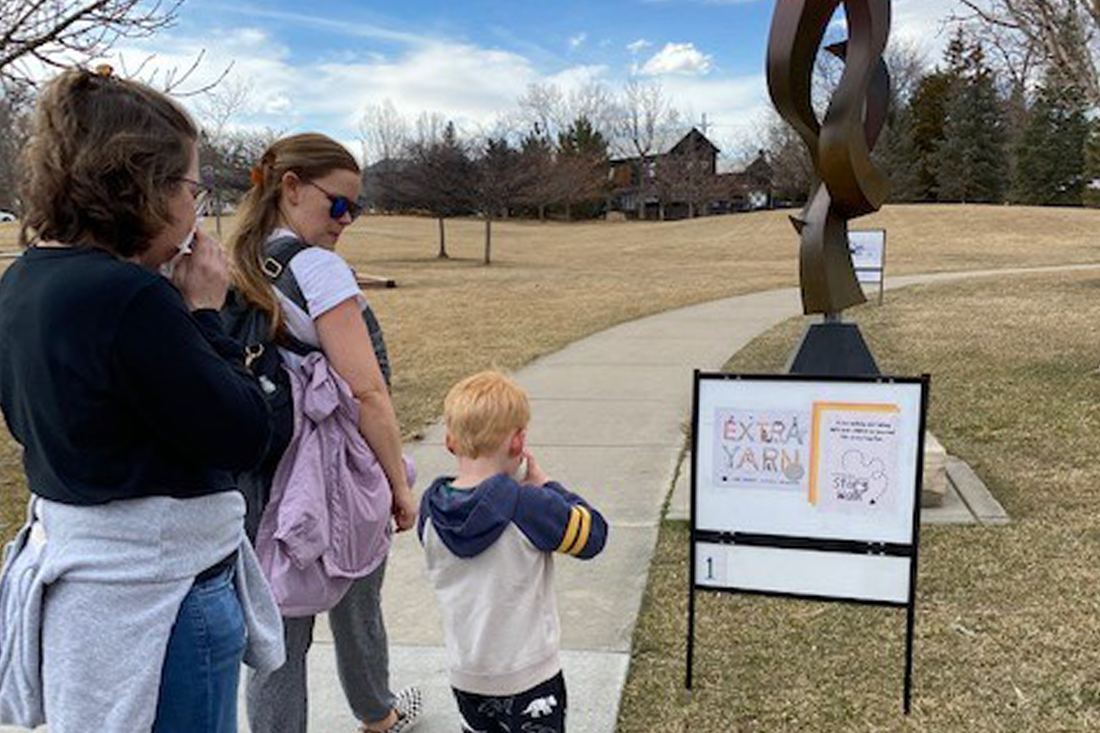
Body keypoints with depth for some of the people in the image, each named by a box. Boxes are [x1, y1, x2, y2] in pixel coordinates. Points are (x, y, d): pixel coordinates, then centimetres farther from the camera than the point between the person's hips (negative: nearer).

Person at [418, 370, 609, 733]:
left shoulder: (430, 507, -11)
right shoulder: (530, 506, -26)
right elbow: (593, 535, -13)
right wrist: (545, 485, -5)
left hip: (465, 673, 4)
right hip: (529, 675, -4)